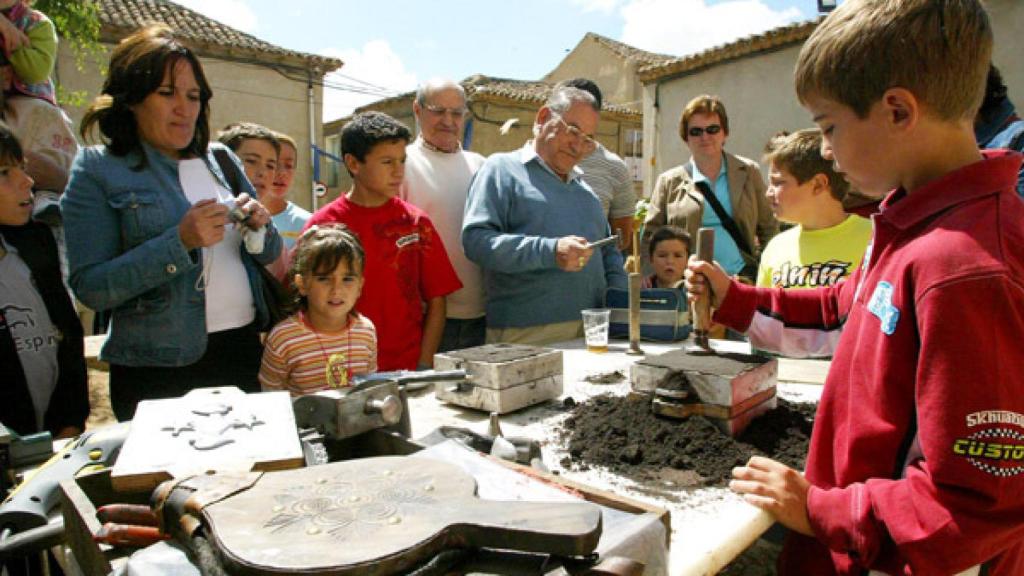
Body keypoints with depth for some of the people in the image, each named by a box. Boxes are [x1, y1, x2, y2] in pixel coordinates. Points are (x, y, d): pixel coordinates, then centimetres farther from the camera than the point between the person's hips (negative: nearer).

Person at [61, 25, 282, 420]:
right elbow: (90, 286, -12)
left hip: (244, 349, 4)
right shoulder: (98, 169, -4)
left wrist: (259, 227, -9)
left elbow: (269, 257, 13)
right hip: (159, 371, -4)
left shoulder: (221, 159, 9)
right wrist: (180, 241, -22)